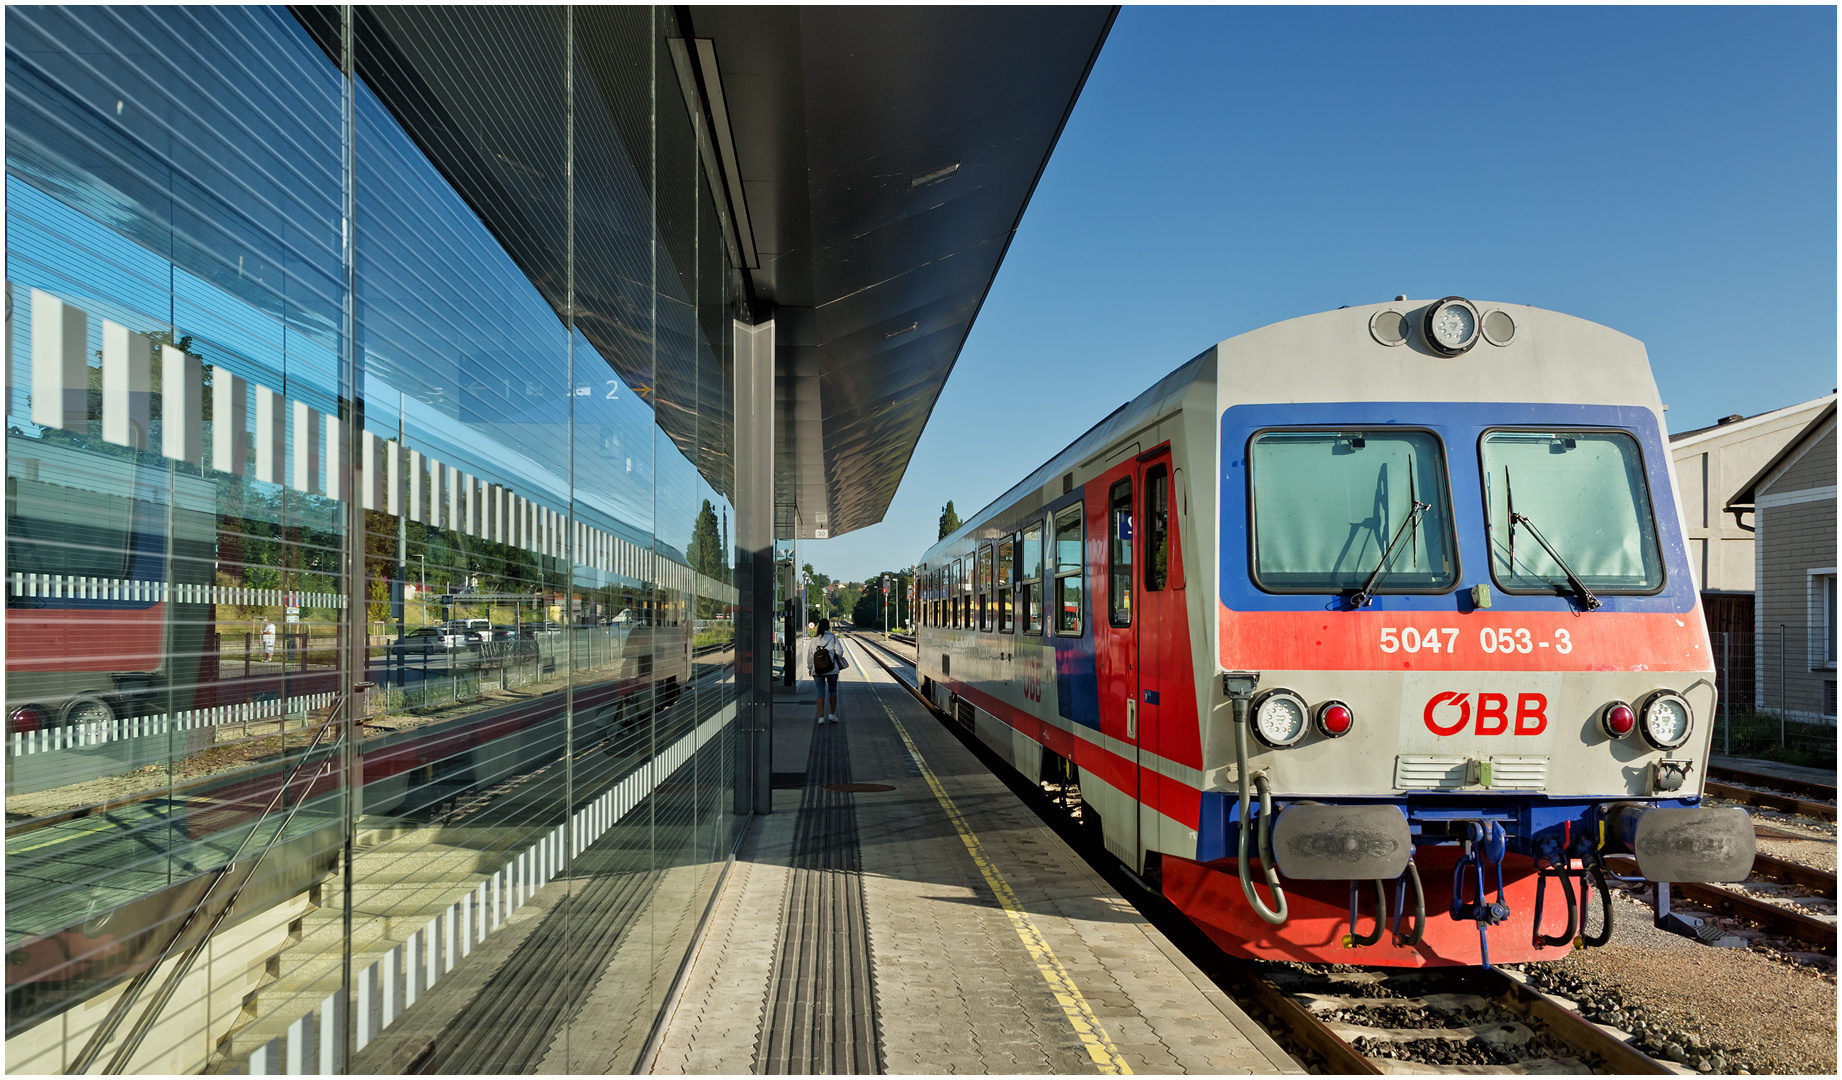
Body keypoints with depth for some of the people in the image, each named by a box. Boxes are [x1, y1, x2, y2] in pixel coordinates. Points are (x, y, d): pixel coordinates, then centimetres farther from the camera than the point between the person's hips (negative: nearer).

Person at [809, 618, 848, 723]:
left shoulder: (814, 640, 1)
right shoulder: (833, 638, -3)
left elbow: (810, 655, 2)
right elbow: (839, 652, -10)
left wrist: (810, 667, 13)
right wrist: (837, 657, 12)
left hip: (817, 670, 1)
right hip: (832, 669, -1)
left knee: (820, 692, 3)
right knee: (833, 690, 15)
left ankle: (821, 716, -3)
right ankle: (832, 714, 11)